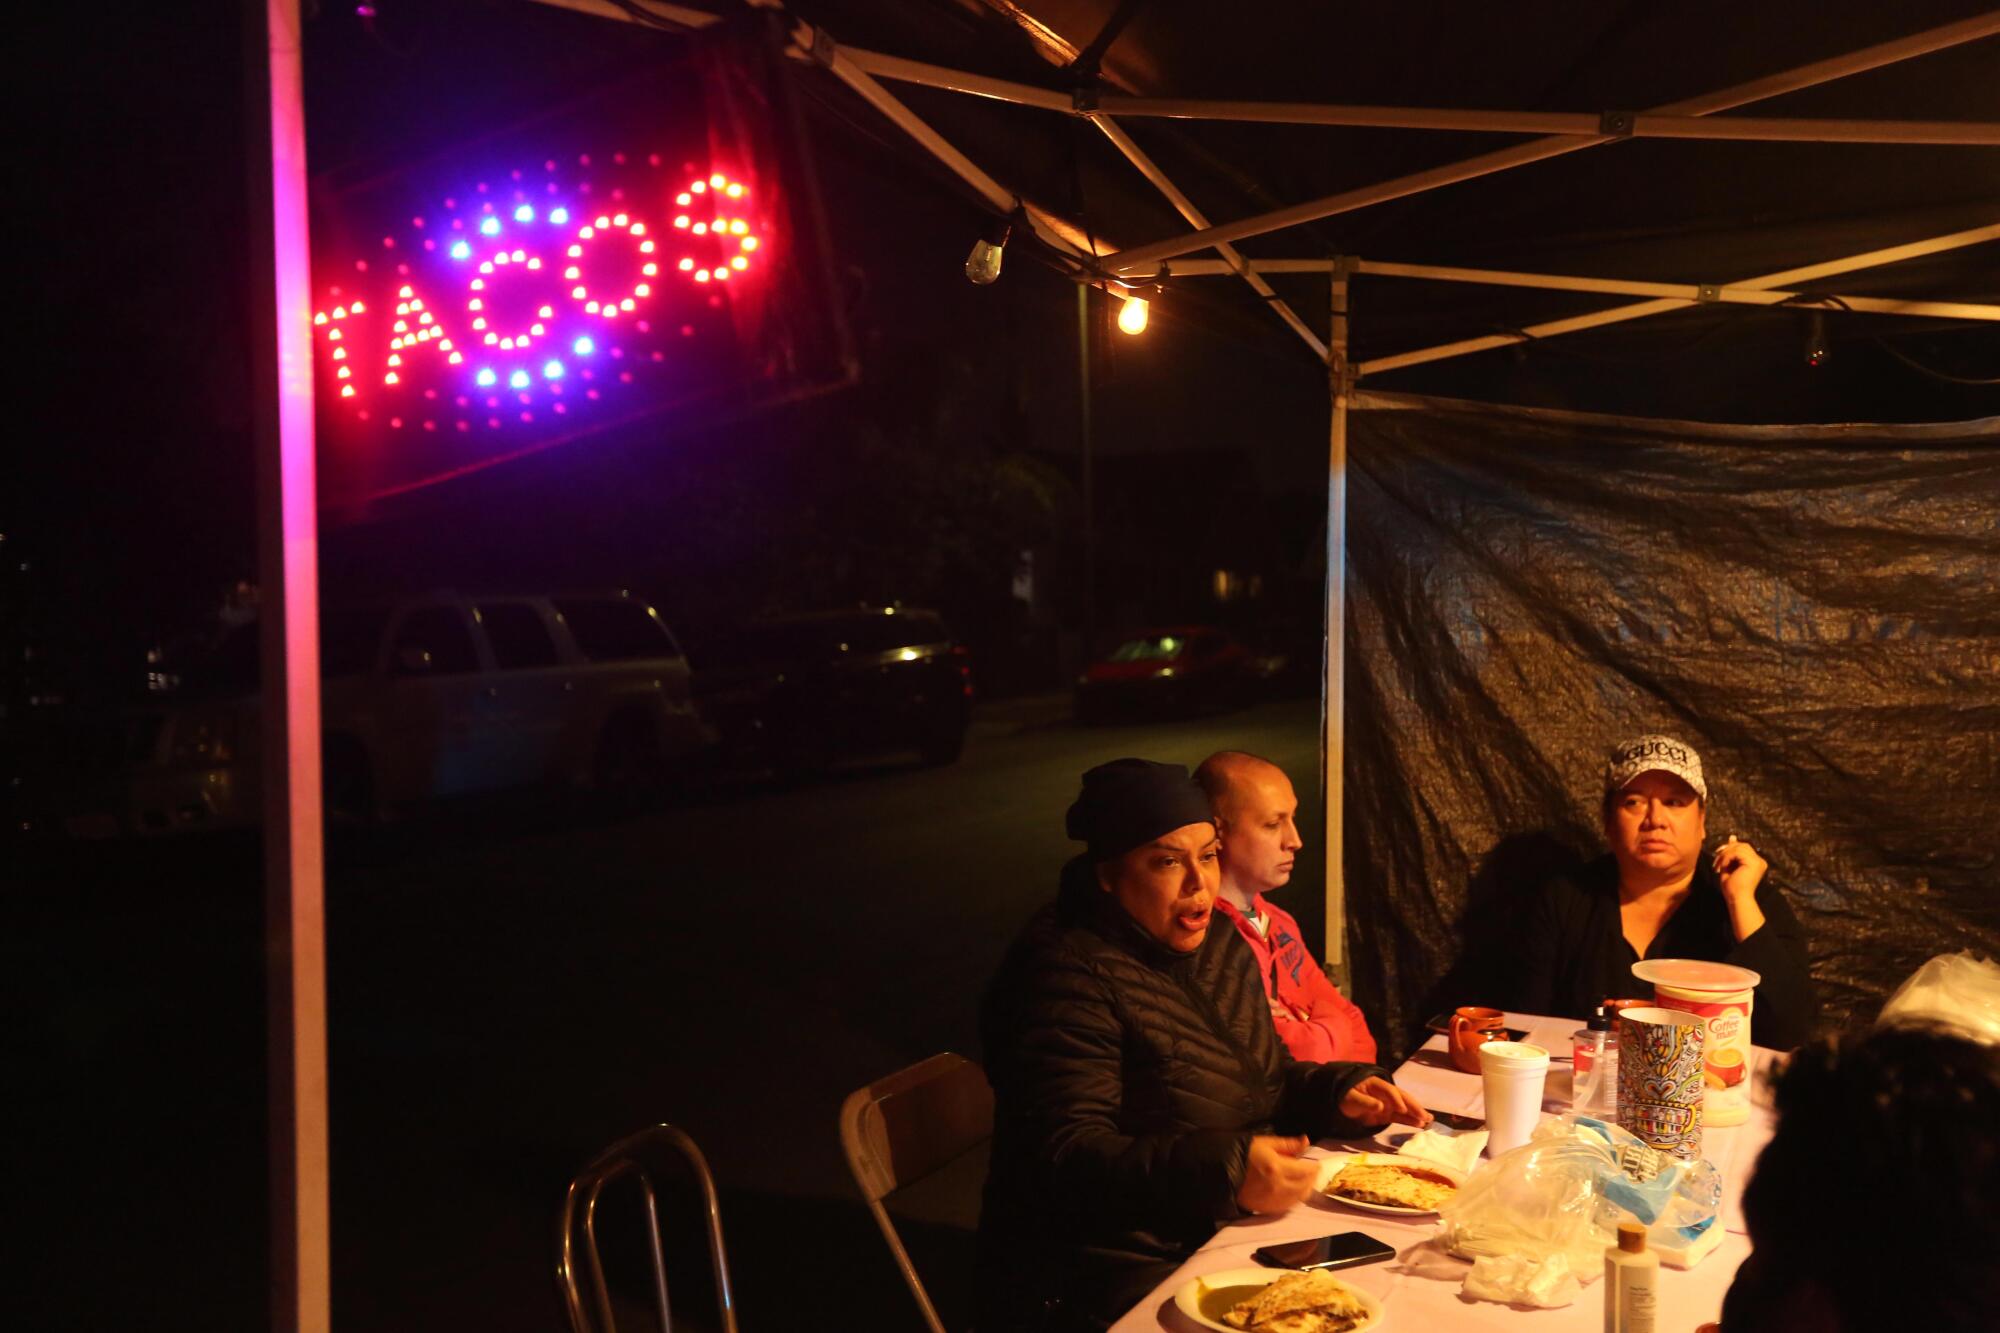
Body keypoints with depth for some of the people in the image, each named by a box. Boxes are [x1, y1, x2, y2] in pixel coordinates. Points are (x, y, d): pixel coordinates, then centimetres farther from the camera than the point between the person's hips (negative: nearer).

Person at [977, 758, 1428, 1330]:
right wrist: (1222, 1172, -32)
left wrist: (1338, 1092, 2)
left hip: (1230, 1237, 8)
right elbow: (1066, 1159, -23)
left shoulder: (1218, 947, 12)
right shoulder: (1070, 974, -17)